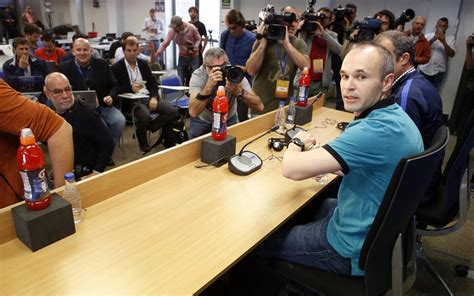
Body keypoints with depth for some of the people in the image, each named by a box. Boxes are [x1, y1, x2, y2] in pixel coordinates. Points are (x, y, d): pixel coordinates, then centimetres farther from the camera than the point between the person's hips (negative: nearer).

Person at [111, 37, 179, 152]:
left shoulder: (143, 64, 18)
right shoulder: (116, 68, 3)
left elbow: (153, 83, 13)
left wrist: (154, 97, -6)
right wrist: (131, 88, -20)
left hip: (148, 97, 5)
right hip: (131, 100, -5)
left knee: (173, 112, -16)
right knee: (145, 116, -36)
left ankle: (148, 127, -3)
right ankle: (143, 144, -8)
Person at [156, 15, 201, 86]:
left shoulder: (192, 28, -17)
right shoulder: (172, 31, -13)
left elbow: (198, 39, -3)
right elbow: (165, 43, -14)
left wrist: (196, 46, -22)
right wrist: (157, 53, -23)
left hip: (194, 56, -2)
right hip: (182, 56, 2)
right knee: (180, 79, 1)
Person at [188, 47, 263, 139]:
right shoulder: (198, 75, -26)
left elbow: (259, 107, -30)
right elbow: (193, 112, -40)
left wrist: (240, 92, -46)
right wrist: (209, 86, -50)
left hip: (229, 119, 1)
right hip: (202, 121, -1)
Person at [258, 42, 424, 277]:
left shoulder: (378, 130, -34)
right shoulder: (396, 116, -1)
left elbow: (292, 168, -34)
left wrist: (297, 142, -12)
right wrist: (327, 165, -2)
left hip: (357, 252, -9)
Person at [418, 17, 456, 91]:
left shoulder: (450, 38, 4)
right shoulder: (428, 35, 6)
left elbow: (452, 54, -7)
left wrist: (444, 42, -19)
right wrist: (432, 40, -20)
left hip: (438, 71, -1)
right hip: (424, 69, 1)